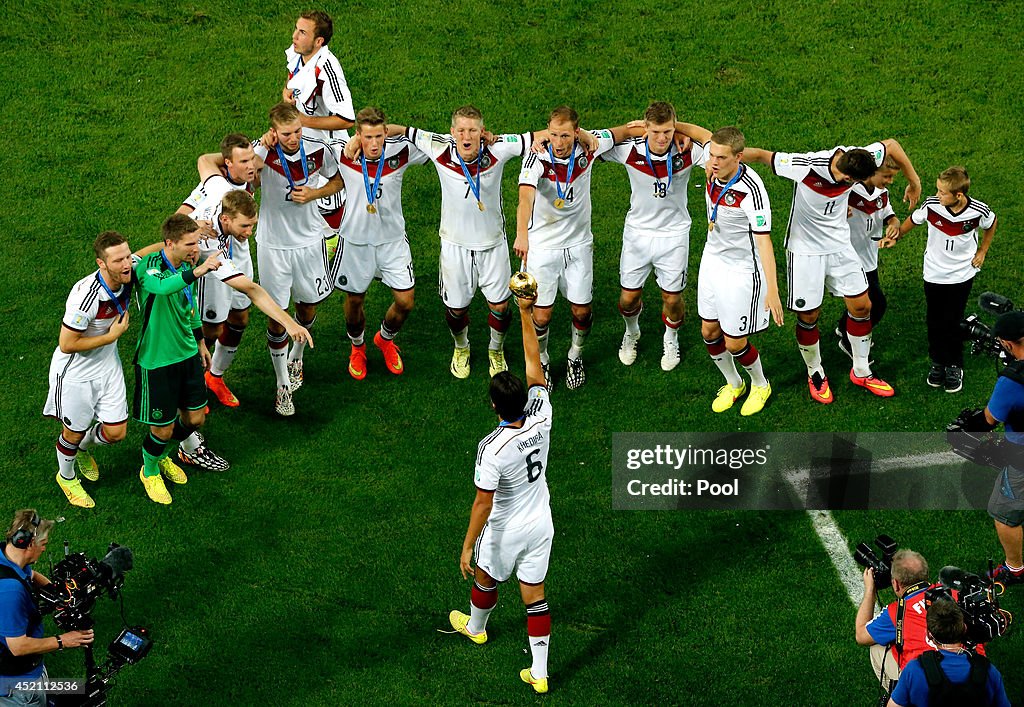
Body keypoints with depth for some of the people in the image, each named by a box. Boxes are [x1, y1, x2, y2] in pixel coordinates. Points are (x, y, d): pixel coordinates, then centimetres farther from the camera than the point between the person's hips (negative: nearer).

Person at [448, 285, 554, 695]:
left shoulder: (492, 449, -33)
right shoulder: (541, 418, -20)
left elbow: (483, 503, -26)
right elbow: (534, 365, -9)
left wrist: (468, 546, -15)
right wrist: (526, 314, -6)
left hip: (506, 530, -4)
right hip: (541, 523, 4)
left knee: (486, 578, 26)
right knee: (534, 593, 14)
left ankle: (475, 627, 56)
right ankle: (539, 674, 19)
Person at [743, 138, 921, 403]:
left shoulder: (857, 160, -18)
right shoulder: (806, 166, -32)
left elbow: (891, 145, 1)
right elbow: (760, 155, -26)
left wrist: (914, 182, 9)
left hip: (839, 245, 5)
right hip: (805, 249, -5)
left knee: (862, 306, 8)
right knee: (808, 315, 3)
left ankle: (861, 372, 27)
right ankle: (815, 374, 27)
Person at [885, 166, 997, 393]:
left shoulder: (978, 211, -22)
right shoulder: (931, 206, -22)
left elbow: (991, 223, 3)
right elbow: (913, 220, 0)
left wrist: (982, 251, 4)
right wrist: (895, 237, -7)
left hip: (961, 274, -1)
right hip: (934, 273, 1)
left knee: (953, 322, 2)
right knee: (934, 321, 11)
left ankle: (955, 366, 23)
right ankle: (938, 362, 32)